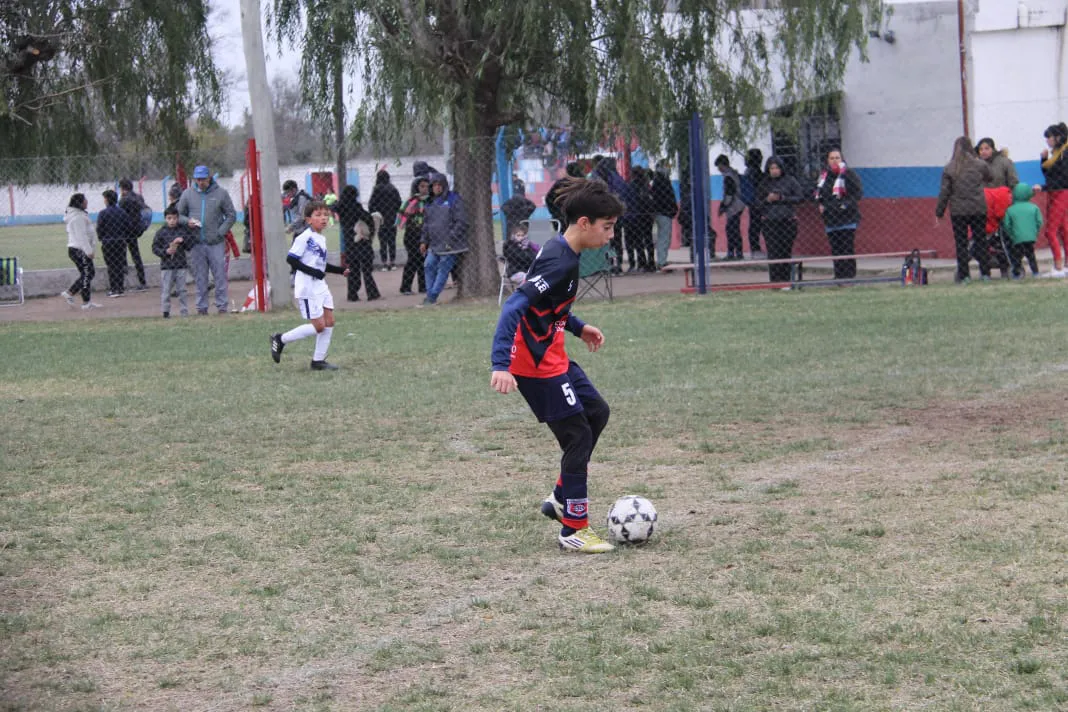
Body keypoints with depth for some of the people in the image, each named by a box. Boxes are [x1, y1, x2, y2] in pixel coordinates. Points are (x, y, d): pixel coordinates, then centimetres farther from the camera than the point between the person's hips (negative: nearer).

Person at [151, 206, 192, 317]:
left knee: (181, 289, 6)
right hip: (166, 265, -1)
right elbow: (155, 248, 1)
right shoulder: (161, 232, 0)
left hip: (180, 265, 1)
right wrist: (166, 251, -13)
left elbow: (191, 244, 7)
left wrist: (183, 240, -11)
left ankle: (184, 311, 12)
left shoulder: (183, 230, 5)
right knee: (165, 290, -1)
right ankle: (165, 311, 4)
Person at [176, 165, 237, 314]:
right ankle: (201, 307, 10)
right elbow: (179, 215, 14)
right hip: (196, 243, 2)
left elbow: (231, 215, 4)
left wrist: (220, 233, -7)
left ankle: (222, 306, 3)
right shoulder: (187, 194, 7)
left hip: (216, 243, -2)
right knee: (200, 278, 5)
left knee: (220, 276, -2)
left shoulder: (221, 193, 2)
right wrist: (187, 221, -8)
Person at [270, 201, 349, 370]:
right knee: (318, 326, -7)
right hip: (307, 288, -9)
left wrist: (340, 270, 11)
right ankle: (280, 339, 6)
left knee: (329, 322, 4)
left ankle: (318, 360, 12)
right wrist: (313, 272, -22)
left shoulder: (321, 239, 13)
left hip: (321, 286, 9)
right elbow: (291, 259, -18)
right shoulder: (304, 237, -14)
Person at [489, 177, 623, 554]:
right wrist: (501, 364, -37)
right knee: (579, 436, -4)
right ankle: (574, 530, 5)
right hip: (536, 363, -10)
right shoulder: (559, 262, -23)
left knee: (597, 412, 20)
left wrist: (578, 327, 27)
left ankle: (561, 498, 26)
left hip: (551, 356, 10)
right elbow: (514, 307, -31)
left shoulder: (562, 252, 7)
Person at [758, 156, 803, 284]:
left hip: (787, 221, -1)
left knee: (786, 253, 1)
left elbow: (798, 198, 1)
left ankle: (785, 282, 8)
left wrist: (783, 198, -9)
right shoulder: (765, 183, 10)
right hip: (770, 223, 1)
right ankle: (774, 282, -7)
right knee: (773, 254, -7)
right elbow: (758, 203, 12)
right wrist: (768, 200, -7)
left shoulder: (790, 181, 5)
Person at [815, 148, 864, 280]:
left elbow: (858, 192, -9)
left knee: (847, 249, -8)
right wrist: (821, 204, 7)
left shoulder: (848, 173, -5)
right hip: (830, 219, 6)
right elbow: (818, 193, 24)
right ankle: (839, 275, 11)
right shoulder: (824, 175, 13)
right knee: (835, 249, 7)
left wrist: (846, 205, -17)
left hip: (847, 219, -6)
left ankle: (849, 275, -7)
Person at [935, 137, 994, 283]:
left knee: (961, 243, 3)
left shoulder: (949, 168, -3)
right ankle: (985, 273, 9)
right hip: (979, 209, 1)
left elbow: (944, 192, -2)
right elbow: (990, 178, 19)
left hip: (958, 211, -1)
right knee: (981, 241, 8)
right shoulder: (980, 165, 0)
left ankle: (964, 275, 1)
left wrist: (939, 213, 3)